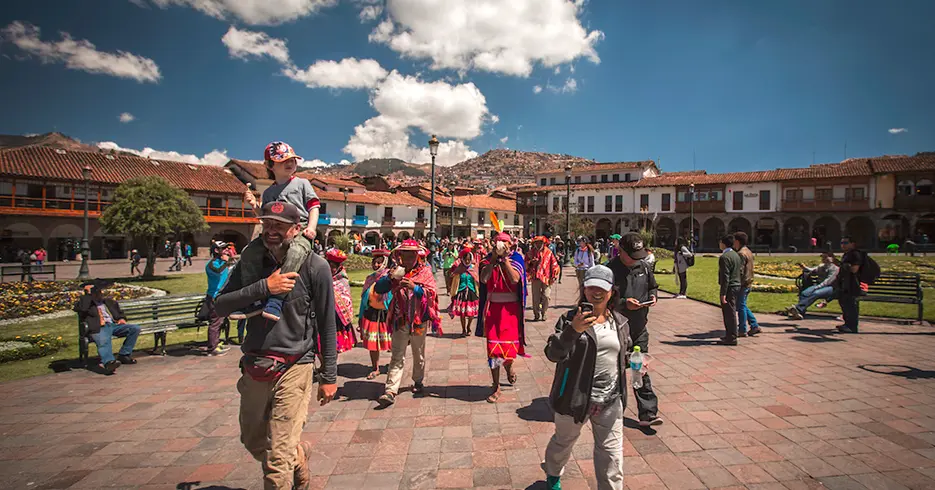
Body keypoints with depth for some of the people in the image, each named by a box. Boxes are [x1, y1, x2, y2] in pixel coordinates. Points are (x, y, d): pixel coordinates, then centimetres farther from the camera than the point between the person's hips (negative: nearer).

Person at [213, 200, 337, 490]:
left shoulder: (315, 267, -10)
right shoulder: (250, 263, 5)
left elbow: (327, 325, -6)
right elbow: (220, 306, -5)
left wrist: (329, 376, -5)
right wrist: (263, 287, -18)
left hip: (293, 369, -5)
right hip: (254, 368, 6)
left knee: (278, 458, -3)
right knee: (253, 441, 24)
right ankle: (299, 453, 51)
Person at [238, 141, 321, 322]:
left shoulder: (302, 183, 11)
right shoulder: (268, 192, 23)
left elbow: (313, 206, 4)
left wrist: (311, 227, -12)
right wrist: (254, 206, 8)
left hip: (299, 231, -5)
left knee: (295, 252, -38)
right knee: (249, 252, -15)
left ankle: (276, 299, -42)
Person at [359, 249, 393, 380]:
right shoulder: (370, 278, 8)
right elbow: (364, 298, 14)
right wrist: (360, 316, 14)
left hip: (386, 315, -4)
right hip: (371, 314, 4)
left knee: (391, 344, 8)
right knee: (372, 343, 9)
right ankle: (375, 369, 26)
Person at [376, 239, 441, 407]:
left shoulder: (425, 272, -2)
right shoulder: (396, 273, 2)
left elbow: (432, 293, -14)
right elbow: (378, 289, -4)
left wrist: (415, 287, -30)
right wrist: (389, 278, -23)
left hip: (419, 321, 0)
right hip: (400, 321, 0)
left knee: (419, 354, 17)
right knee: (397, 357, -4)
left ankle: (418, 381, 37)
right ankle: (390, 392, -5)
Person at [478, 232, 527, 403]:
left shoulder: (516, 259, 1)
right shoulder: (489, 260, 4)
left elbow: (515, 279, -18)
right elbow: (483, 279, -14)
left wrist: (505, 258, -17)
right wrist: (494, 258, -14)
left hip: (511, 307, -1)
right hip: (493, 307, 1)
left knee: (510, 344, 2)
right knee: (493, 346, 0)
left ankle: (508, 365, 40)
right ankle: (496, 387, 12)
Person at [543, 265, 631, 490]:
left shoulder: (620, 322, 2)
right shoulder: (571, 319, -14)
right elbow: (552, 353, -26)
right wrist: (573, 330, -42)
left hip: (610, 400, 3)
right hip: (575, 397, -2)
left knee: (611, 452, 9)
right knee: (564, 441, 21)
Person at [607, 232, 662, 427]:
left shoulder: (644, 266, 4)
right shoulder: (610, 270, -15)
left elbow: (653, 286, 20)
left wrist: (653, 296, -2)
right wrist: (624, 303, -26)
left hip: (639, 327, 4)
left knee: (641, 369, 7)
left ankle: (648, 413, 11)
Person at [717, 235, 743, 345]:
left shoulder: (724, 257, -17)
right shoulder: (736, 255, 14)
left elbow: (725, 276, -21)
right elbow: (741, 273, 16)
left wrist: (723, 293, -20)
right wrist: (740, 285, 20)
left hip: (729, 287, -10)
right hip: (737, 286, 10)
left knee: (730, 313, -3)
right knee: (730, 312, 18)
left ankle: (732, 338, 2)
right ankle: (730, 335, 26)